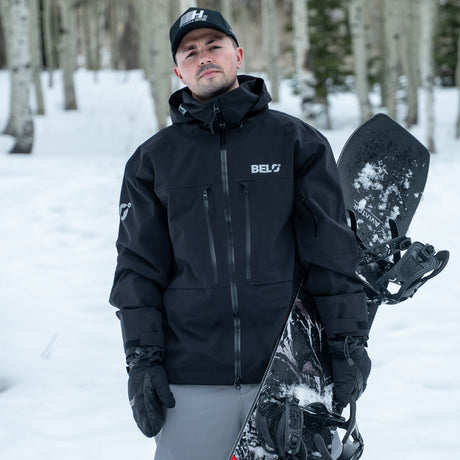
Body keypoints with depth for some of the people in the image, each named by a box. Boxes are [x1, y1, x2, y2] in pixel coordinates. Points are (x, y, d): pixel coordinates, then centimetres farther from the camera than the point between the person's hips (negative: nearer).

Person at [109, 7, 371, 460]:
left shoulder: (297, 142, 6)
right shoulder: (153, 159, 9)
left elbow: (331, 248, 3)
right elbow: (139, 265, 7)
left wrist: (349, 342, -2)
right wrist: (142, 359, -1)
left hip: (285, 373, 0)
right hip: (192, 380, 1)